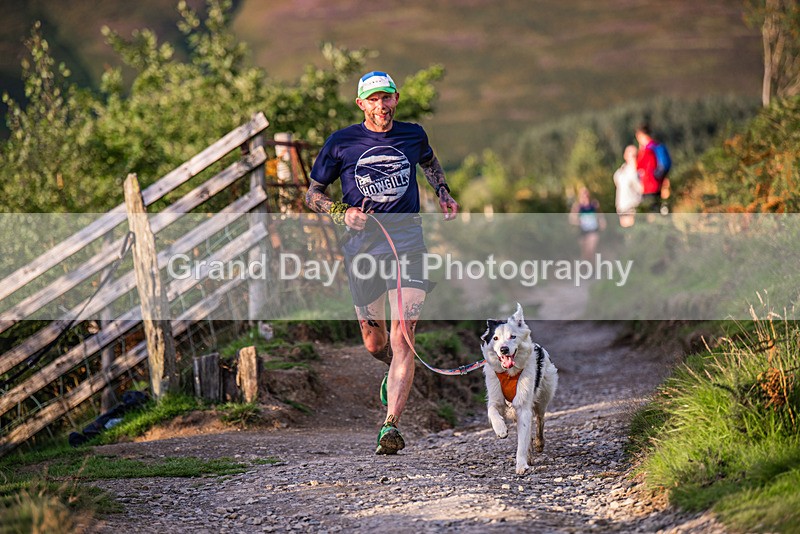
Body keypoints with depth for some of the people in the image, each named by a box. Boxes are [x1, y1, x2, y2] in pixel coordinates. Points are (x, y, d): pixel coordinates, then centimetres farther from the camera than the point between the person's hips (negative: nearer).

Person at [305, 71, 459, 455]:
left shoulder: (413, 135, 7)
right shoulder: (341, 143, 0)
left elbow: (428, 161, 32)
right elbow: (312, 194, 7)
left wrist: (444, 194, 18)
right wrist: (342, 213, -11)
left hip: (407, 244, 0)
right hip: (362, 247, 0)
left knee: (402, 338, -14)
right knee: (374, 343, 8)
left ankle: (390, 426, -15)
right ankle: (396, 371, 45)